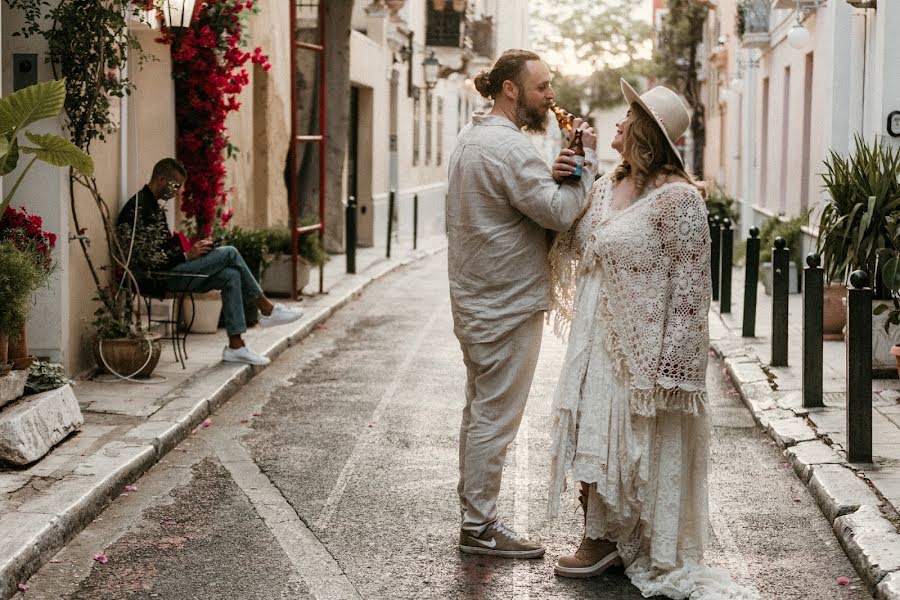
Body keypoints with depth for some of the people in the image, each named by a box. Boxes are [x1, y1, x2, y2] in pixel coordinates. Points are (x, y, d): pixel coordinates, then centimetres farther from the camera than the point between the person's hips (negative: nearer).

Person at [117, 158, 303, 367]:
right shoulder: (139, 207, -15)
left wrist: (191, 247, 5)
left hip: (168, 271, 10)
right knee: (229, 253, -13)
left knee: (231, 276, -6)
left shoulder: (156, 205, 18)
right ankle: (267, 309, 1)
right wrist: (188, 255, -16)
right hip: (155, 277, -10)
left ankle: (235, 346, -7)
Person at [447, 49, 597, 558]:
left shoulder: (473, 136, 13)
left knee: (479, 411, 17)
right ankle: (480, 528, 5)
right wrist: (586, 159, -12)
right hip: (508, 306, -11)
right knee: (496, 419, -2)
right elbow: (561, 214, -23)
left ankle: (474, 512, 27)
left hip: (477, 301, 11)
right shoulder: (510, 146, -20)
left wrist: (550, 175, -7)